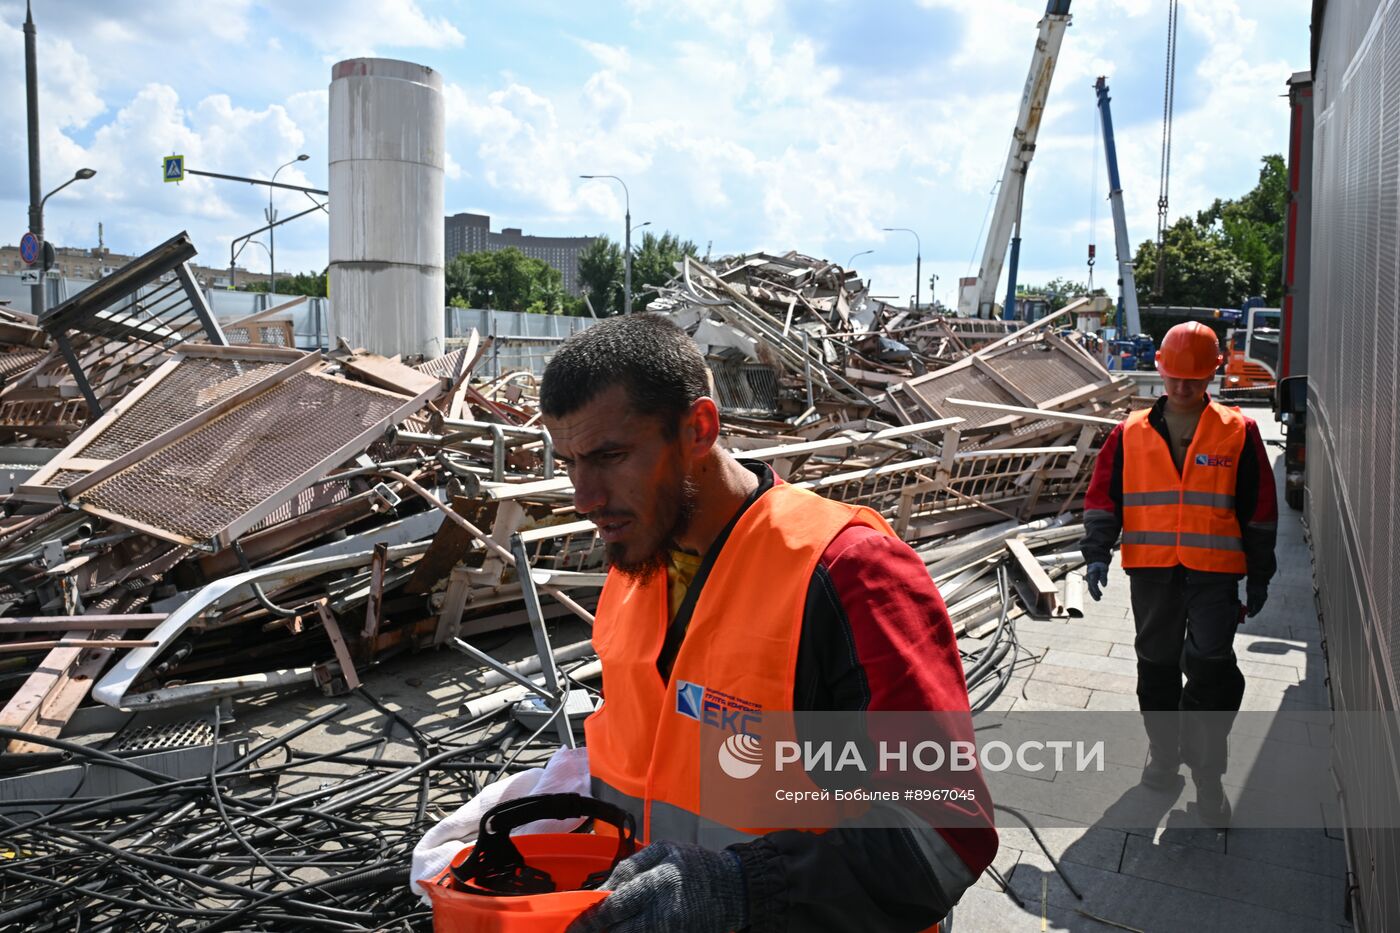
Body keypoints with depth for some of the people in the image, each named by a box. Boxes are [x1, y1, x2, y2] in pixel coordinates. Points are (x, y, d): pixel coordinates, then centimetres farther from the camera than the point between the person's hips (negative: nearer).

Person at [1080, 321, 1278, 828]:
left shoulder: (1238, 432, 2)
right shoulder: (1131, 433, 5)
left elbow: (1259, 509, 7)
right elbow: (1103, 496, 6)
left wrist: (1259, 575, 8)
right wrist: (1097, 553, -6)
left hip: (1214, 570, -2)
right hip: (1152, 570, 2)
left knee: (1211, 664, -10)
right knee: (1157, 666, 12)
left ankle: (1207, 776, 5)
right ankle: (1164, 752, 31)